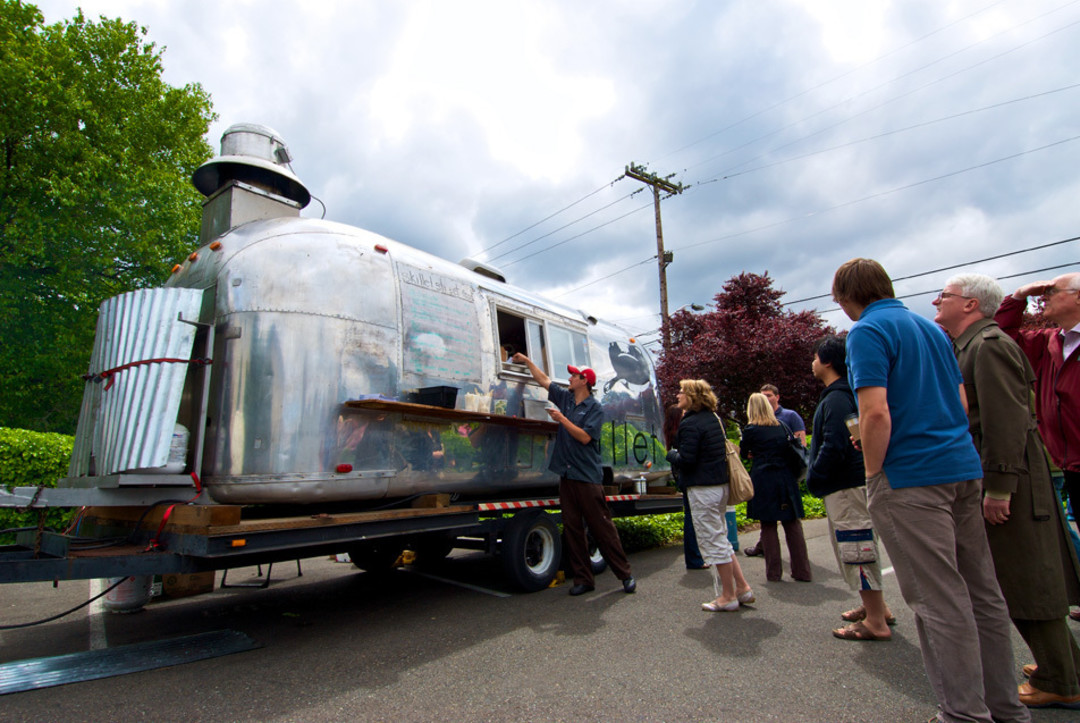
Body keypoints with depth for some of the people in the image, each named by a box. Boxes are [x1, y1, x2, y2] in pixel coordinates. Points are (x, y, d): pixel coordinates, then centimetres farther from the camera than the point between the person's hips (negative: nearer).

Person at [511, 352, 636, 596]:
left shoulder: (595, 408, -5)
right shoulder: (565, 398, 13)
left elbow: (584, 437, -15)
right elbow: (544, 379, 23)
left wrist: (562, 419, -16)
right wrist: (527, 360, 27)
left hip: (588, 476, -6)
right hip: (567, 475, 6)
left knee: (601, 526, -3)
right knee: (572, 528, 6)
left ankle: (625, 575, 9)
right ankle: (583, 579, 14)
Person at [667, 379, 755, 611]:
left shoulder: (690, 424, -17)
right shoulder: (714, 418, 10)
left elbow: (686, 460, -22)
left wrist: (671, 454, -2)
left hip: (703, 489, -9)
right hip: (720, 484, 10)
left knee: (713, 543, 2)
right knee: (721, 539, 19)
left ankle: (728, 596, 12)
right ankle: (742, 588, 23)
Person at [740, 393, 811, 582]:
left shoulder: (751, 430, -4)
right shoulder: (781, 427, 8)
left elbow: (744, 453, 8)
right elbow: (788, 450, 18)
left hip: (763, 479, -4)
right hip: (785, 478, 4)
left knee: (768, 526, 4)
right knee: (793, 524, 8)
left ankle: (773, 572, 8)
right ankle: (802, 571, 13)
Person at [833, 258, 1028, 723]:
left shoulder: (867, 332, -12)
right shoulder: (932, 328, 16)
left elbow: (877, 414, -21)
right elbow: (962, 404, 19)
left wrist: (872, 475, -9)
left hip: (910, 478, -9)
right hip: (964, 466, 9)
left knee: (939, 601, -1)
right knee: (982, 593, 15)